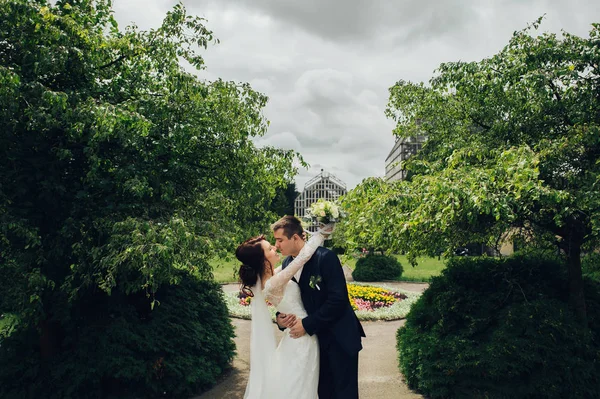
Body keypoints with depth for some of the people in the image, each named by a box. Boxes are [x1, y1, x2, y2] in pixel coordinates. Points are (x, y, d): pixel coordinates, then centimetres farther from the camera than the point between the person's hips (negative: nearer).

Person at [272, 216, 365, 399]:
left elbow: (338, 300, -24)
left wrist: (307, 324, -21)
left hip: (339, 337, -6)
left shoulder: (325, 257, -20)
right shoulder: (287, 265, 1)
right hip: (316, 338, 6)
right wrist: (280, 317, -10)